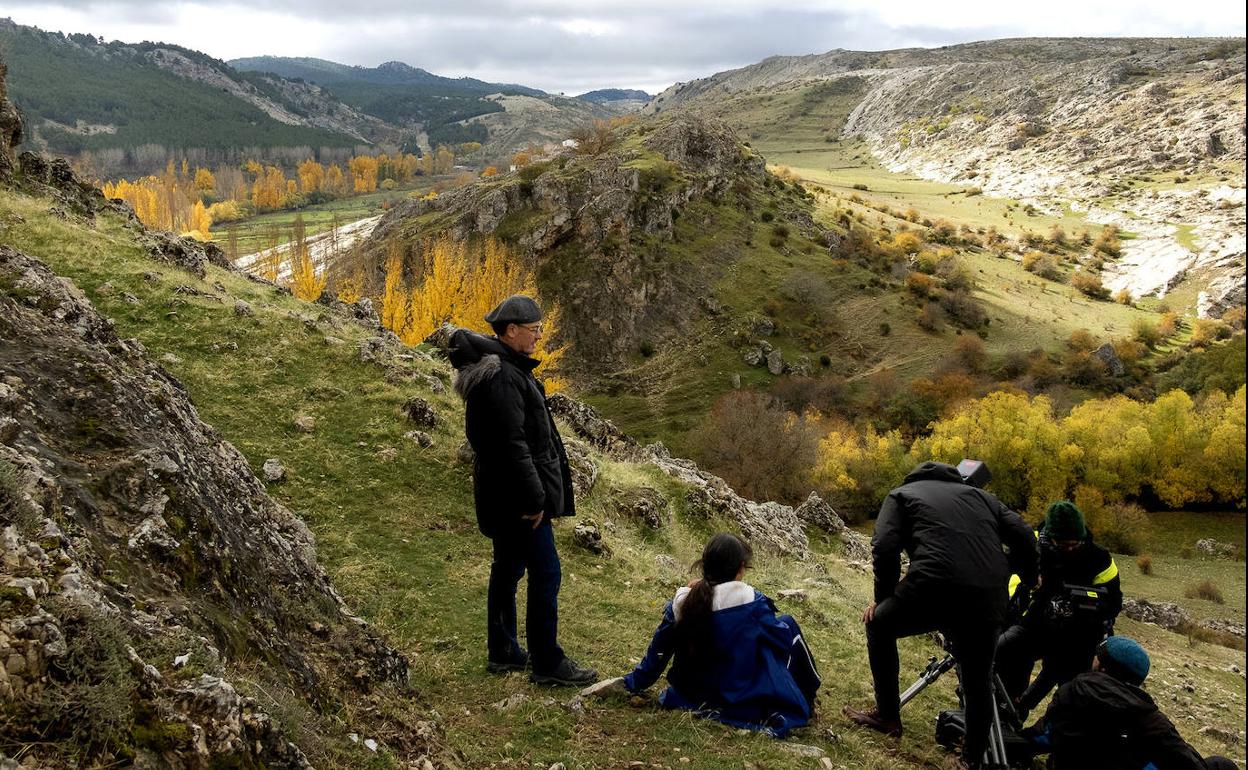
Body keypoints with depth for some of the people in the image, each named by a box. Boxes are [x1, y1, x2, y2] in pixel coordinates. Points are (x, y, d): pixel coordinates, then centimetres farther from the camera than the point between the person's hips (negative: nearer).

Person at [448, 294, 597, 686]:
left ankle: (503, 652, 28)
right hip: (516, 492, -11)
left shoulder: (506, 367, 13)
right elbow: (512, 443, -24)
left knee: (507, 569, 17)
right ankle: (547, 663, 5)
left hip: (502, 494, 11)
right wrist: (534, 497, -21)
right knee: (545, 573, -4)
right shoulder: (502, 376, -21)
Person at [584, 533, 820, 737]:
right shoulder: (749, 600, -19)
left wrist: (630, 683, 16)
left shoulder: (682, 602, -8)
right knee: (789, 626, 15)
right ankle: (806, 701, 21)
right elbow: (783, 637, -4)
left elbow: (658, 652, 2)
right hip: (748, 702, -5)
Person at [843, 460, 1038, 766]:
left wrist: (883, 597, 15)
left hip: (935, 586, -4)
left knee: (879, 625, 25)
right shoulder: (978, 494, 30)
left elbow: (885, 549, 3)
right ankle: (973, 757, 32)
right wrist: (1029, 580, 33)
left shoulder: (902, 494, 20)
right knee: (979, 684, 24)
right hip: (989, 600, 4)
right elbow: (1023, 535, 17)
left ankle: (888, 715, 27)